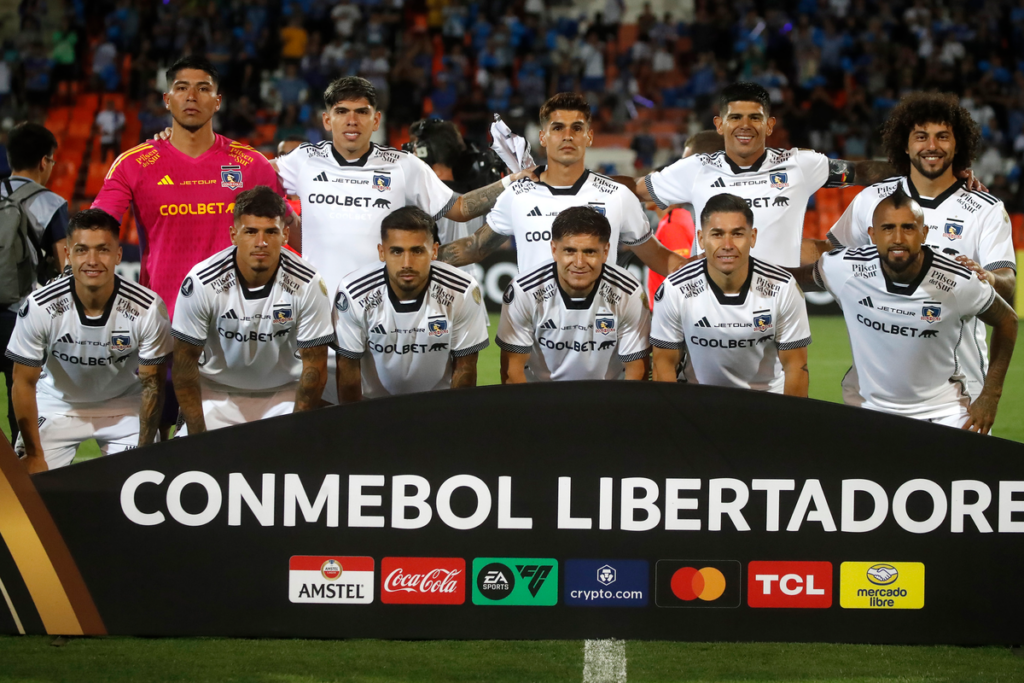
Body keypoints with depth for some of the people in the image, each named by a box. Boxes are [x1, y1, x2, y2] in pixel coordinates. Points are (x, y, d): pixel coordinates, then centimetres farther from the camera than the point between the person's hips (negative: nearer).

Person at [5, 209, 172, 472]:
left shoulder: (149, 308, -24)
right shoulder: (39, 307, -24)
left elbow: (152, 385, -12)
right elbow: (24, 382, -12)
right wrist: (34, 456, -10)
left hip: (124, 405, 0)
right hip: (58, 405, 0)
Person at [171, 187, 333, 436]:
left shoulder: (309, 286, -17)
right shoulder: (201, 282, -17)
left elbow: (314, 365, -10)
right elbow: (185, 360, -9)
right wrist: (197, 434, -14)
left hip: (284, 392, 0)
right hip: (217, 392, 0)